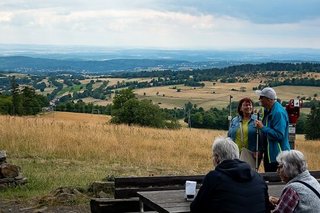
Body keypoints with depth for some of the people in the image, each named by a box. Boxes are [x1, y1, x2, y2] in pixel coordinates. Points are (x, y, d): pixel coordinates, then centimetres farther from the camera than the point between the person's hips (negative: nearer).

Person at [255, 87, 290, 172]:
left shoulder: (278, 113, -22)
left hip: (278, 156, -10)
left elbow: (279, 135, -28)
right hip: (268, 153, 10)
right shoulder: (268, 110, 9)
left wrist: (262, 127, -25)